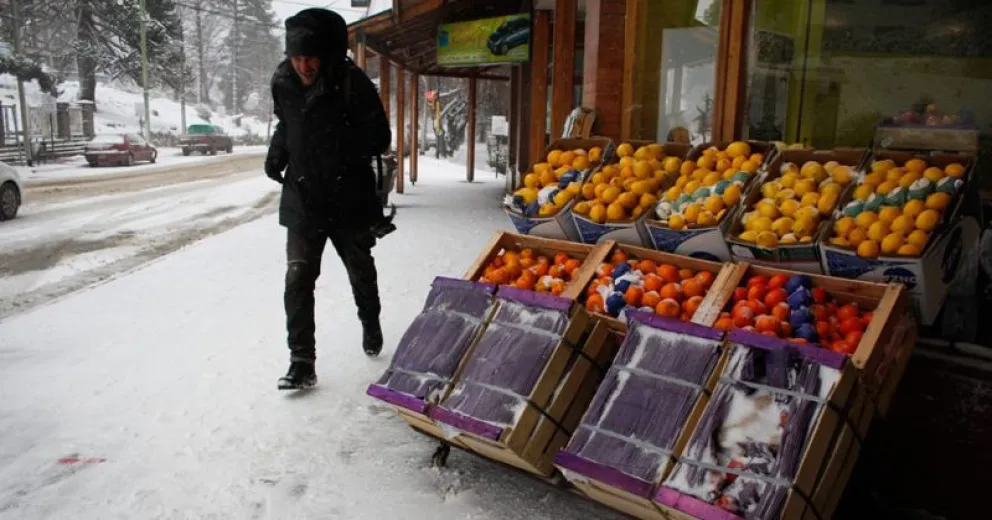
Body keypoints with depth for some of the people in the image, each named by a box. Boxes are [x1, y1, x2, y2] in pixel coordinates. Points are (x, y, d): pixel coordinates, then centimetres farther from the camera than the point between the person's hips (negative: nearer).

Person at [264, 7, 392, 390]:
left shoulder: (351, 82, -17)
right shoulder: (283, 83, -4)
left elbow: (379, 136, -12)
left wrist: (346, 151, -26)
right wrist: (277, 151, -2)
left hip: (349, 200, -2)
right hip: (302, 200, 3)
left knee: (361, 271, 18)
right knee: (298, 279, -4)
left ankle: (371, 326, 45)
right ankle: (302, 362, 4)